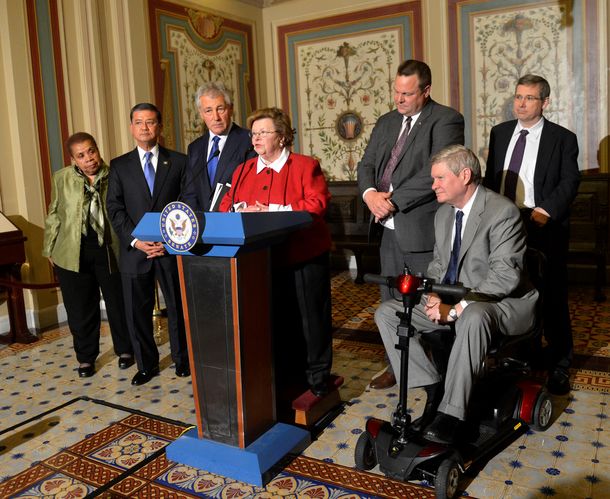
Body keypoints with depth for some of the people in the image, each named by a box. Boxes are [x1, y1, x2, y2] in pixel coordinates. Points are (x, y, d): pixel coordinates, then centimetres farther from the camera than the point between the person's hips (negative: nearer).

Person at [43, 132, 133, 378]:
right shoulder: (61, 179, 3)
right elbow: (54, 216, 9)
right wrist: (50, 249, 9)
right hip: (73, 253, 2)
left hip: (110, 250, -1)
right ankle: (85, 357, 27)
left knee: (118, 303, 10)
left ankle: (125, 350, 30)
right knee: (80, 309, 10)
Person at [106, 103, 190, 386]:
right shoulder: (119, 166, 8)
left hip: (171, 249, -1)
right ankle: (147, 364, 23)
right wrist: (135, 240, -11)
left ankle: (182, 359, 27)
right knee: (137, 311, 7)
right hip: (134, 250, 1)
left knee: (178, 307, 9)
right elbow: (115, 208, 2)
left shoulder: (178, 161, 5)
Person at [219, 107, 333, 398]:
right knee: (273, 317, 15)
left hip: (302, 257, -4)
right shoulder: (243, 170, 14)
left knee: (311, 316, 6)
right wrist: (241, 210, -14)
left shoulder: (305, 166, -3)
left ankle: (317, 373, 23)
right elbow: (225, 205, 10)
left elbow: (317, 204, -16)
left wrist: (273, 211, -19)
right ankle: (281, 372, 32)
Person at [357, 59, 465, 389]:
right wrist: (370, 193, -9)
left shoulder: (446, 120, -6)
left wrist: (394, 200, -17)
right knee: (391, 303, 15)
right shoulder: (386, 122, 16)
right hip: (389, 229, 7)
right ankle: (397, 367, 30)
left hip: (422, 229, -7)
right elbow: (366, 164, 13)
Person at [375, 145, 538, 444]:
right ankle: (433, 387, -5)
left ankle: (451, 413, -31)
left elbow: (506, 276, -23)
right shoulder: (443, 213, 10)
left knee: (474, 317, -42)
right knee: (386, 312, -6)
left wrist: (458, 308, -28)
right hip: (451, 300, 8)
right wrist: (434, 298, -5)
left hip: (501, 304, -7)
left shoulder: (502, 211, -15)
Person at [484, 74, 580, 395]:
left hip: (544, 228, -3)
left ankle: (559, 365, 18)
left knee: (552, 297, 3)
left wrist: (545, 211, -20)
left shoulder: (563, 138, 0)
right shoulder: (500, 132, 13)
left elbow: (569, 182, -6)